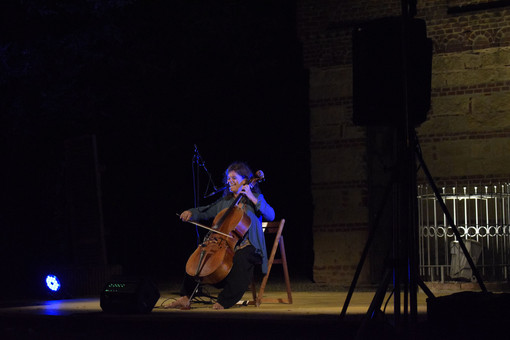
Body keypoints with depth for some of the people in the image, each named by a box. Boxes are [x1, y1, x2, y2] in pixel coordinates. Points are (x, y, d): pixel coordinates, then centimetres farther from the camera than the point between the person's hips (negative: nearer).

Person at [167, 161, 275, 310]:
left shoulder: (255, 198, 6)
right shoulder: (225, 201, 21)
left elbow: (271, 215, -9)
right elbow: (206, 211, 22)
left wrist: (252, 198, -15)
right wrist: (191, 213, 2)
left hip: (247, 247, -5)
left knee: (239, 260, -38)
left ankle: (225, 301, -35)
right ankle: (186, 297, -13)